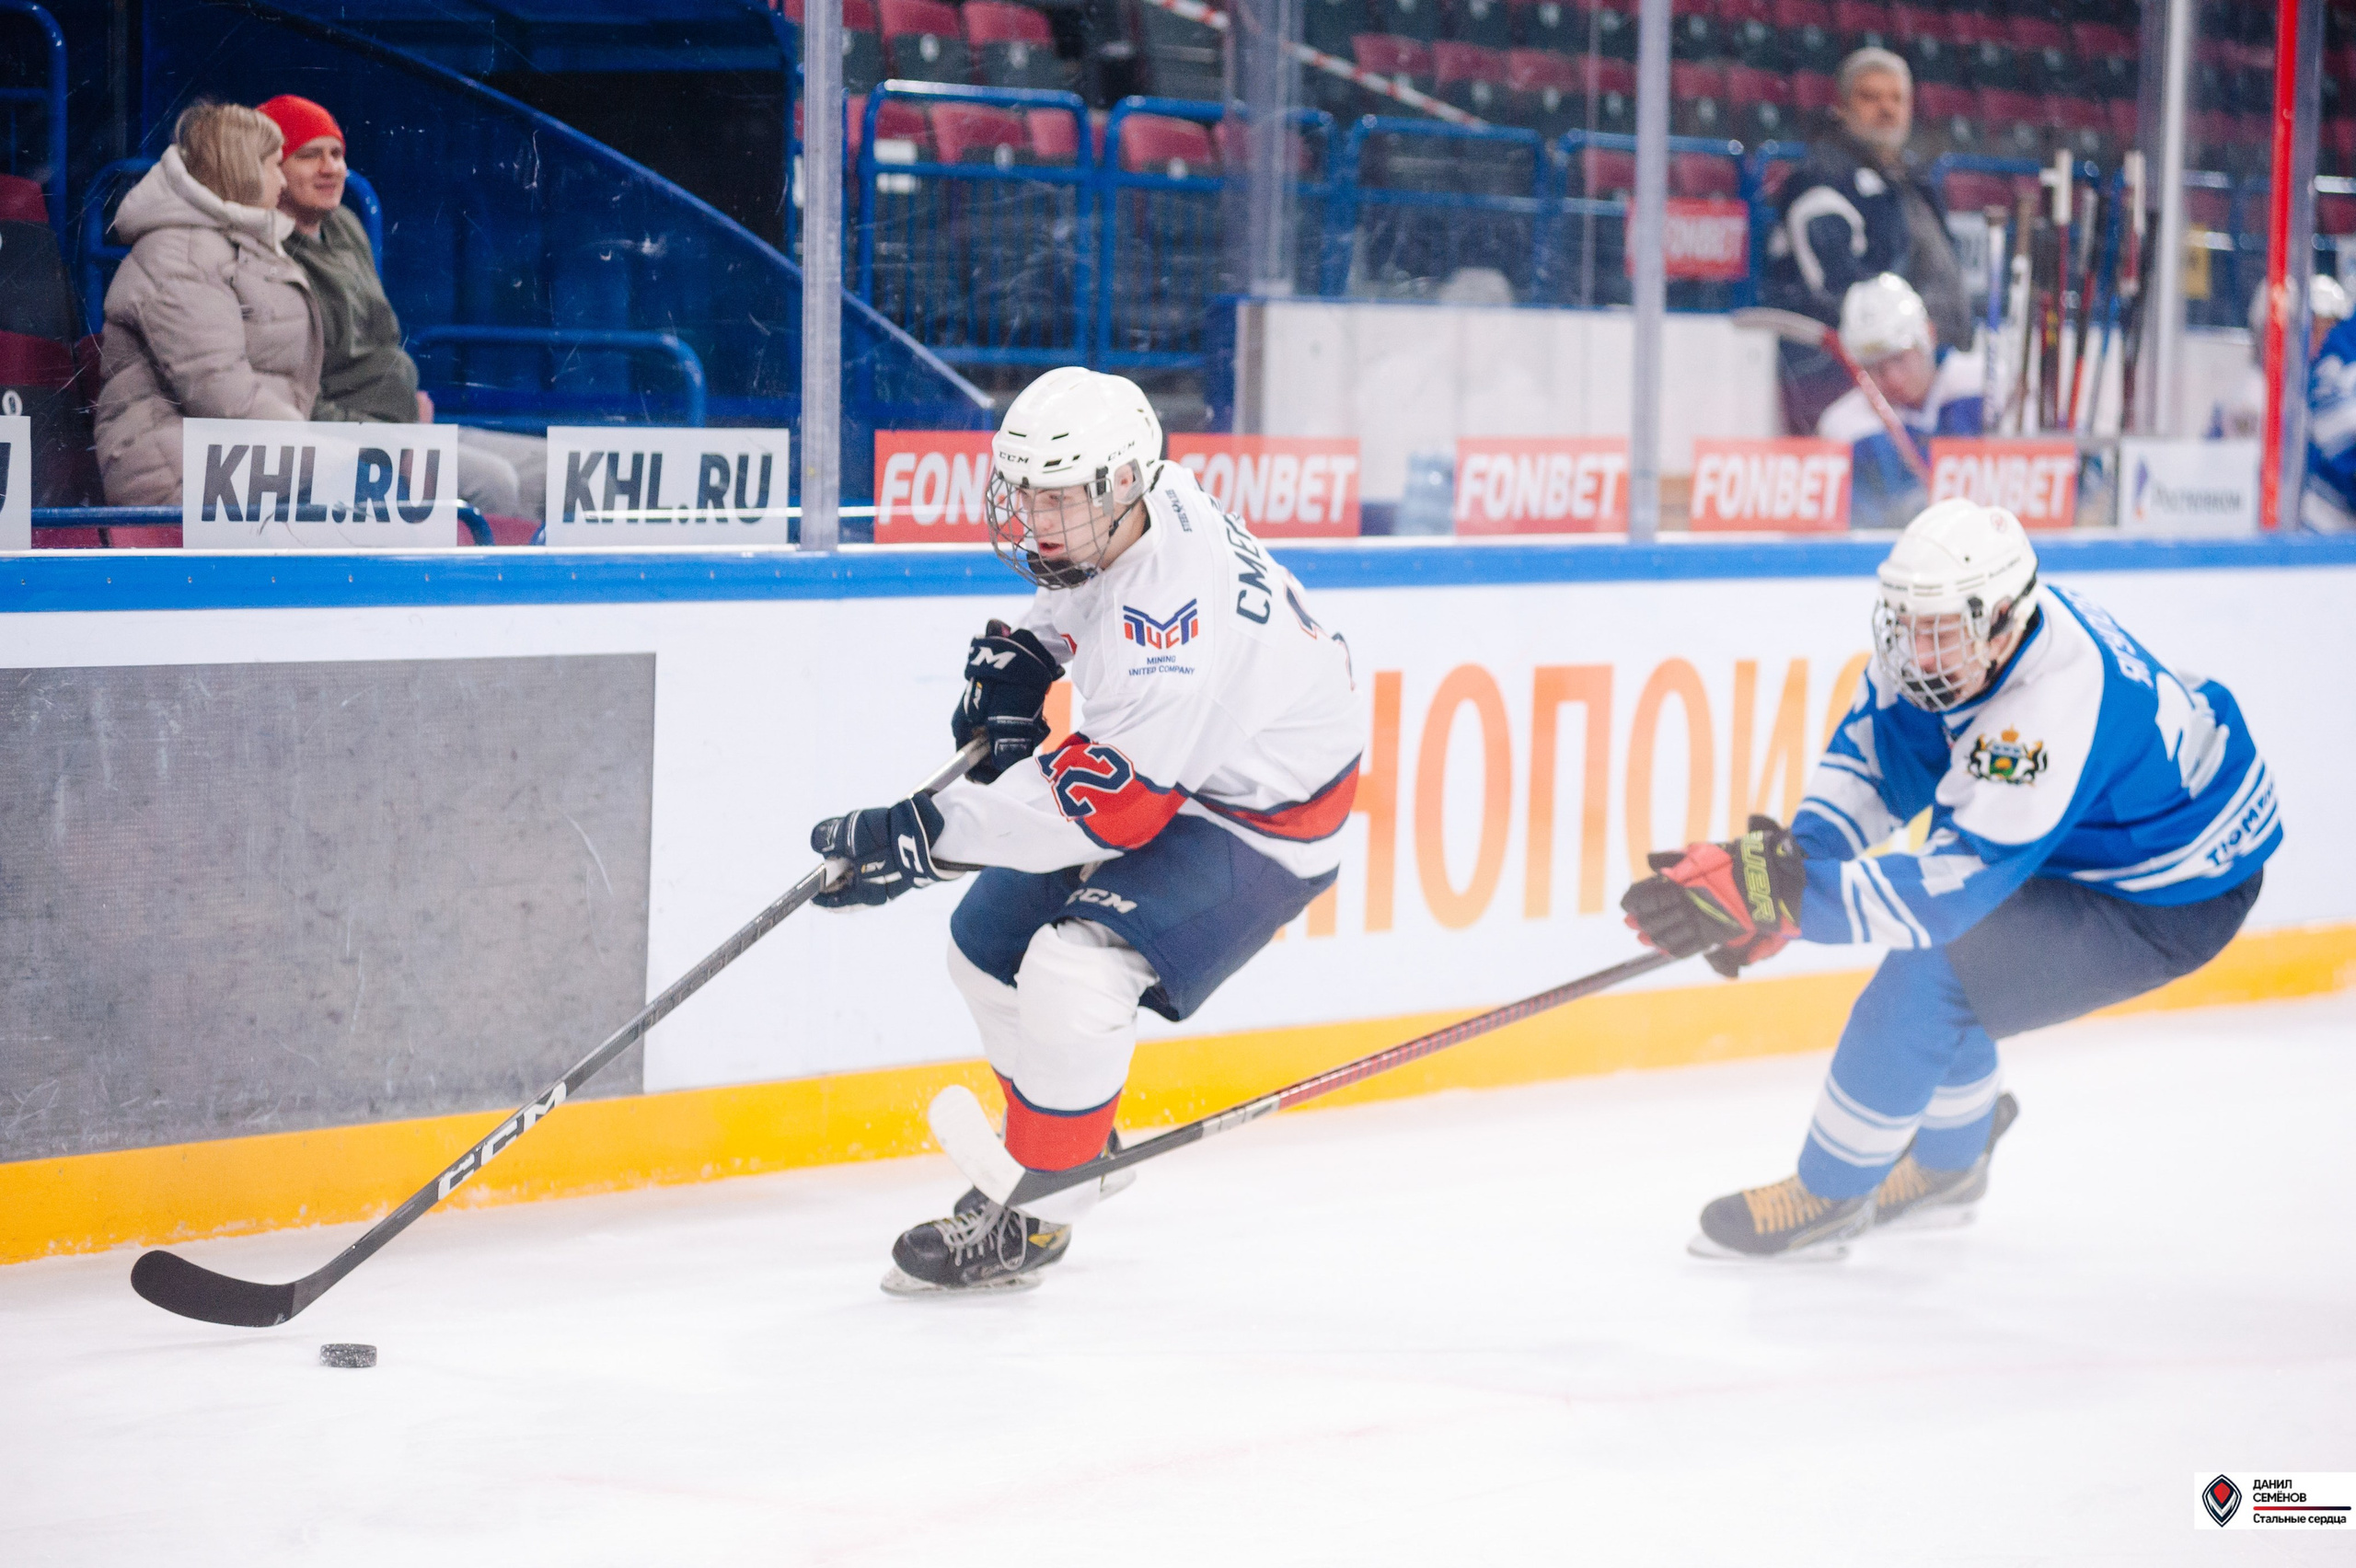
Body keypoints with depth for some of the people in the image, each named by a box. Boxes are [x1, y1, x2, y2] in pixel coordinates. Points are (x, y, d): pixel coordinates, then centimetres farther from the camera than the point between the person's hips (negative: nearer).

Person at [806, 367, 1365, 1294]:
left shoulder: (1177, 604, -36)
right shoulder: (1102, 523, -9)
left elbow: (1111, 800, -36)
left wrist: (927, 837, -37)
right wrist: (1018, 662, -2)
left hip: (1258, 810, -10)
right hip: (1152, 765, 10)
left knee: (1073, 974, -25)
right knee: (988, 945, 11)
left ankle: (1031, 1214, -7)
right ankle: (1081, 1139, 33)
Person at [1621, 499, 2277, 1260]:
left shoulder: (2051, 710, -39)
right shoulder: (1952, 634, -13)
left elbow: (1951, 885, -38)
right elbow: (1867, 755, 1)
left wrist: (1778, 893, -43)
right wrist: (1793, 862, -16)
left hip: (2174, 904, -9)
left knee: (1929, 979, -19)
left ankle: (1828, 1195, -1)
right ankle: (1945, 1165, 36)